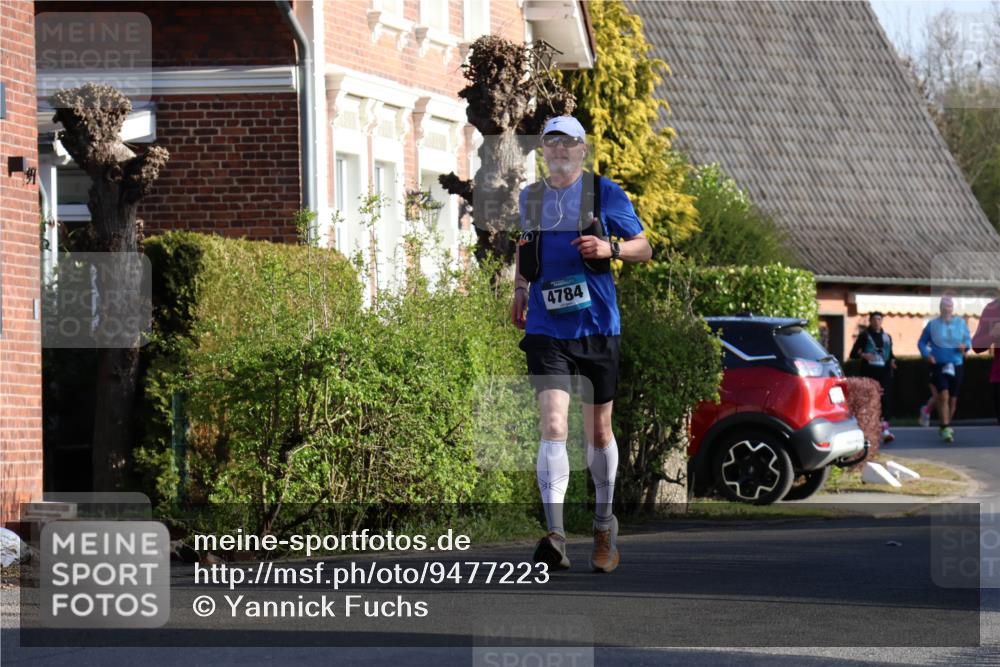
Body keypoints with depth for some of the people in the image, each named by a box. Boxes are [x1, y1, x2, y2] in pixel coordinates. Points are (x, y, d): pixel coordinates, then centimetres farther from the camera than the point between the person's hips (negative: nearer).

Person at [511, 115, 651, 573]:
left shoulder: (605, 193, 1)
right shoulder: (530, 198, 10)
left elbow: (644, 248, 5)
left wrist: (610, 248, -14)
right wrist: (520, 288, 15)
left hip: (596, 328, -1)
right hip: (546, 330, 1)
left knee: (597, 432, 9)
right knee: (553, 426, -15)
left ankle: (604, 524, 31)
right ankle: (555, 534, -23)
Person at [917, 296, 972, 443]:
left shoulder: (961, 323, 7)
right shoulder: (933, 325, 2)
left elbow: (968, 340, 11)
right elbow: (921, 343, 8)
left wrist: (965, 345, -13)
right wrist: (927, 354, -10)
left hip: (956, 365, 3)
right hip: (938, 365, -3)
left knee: (953, 398, 7)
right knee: (943, 395, -18)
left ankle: (946, 427, 27)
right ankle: (946, 429, -20)